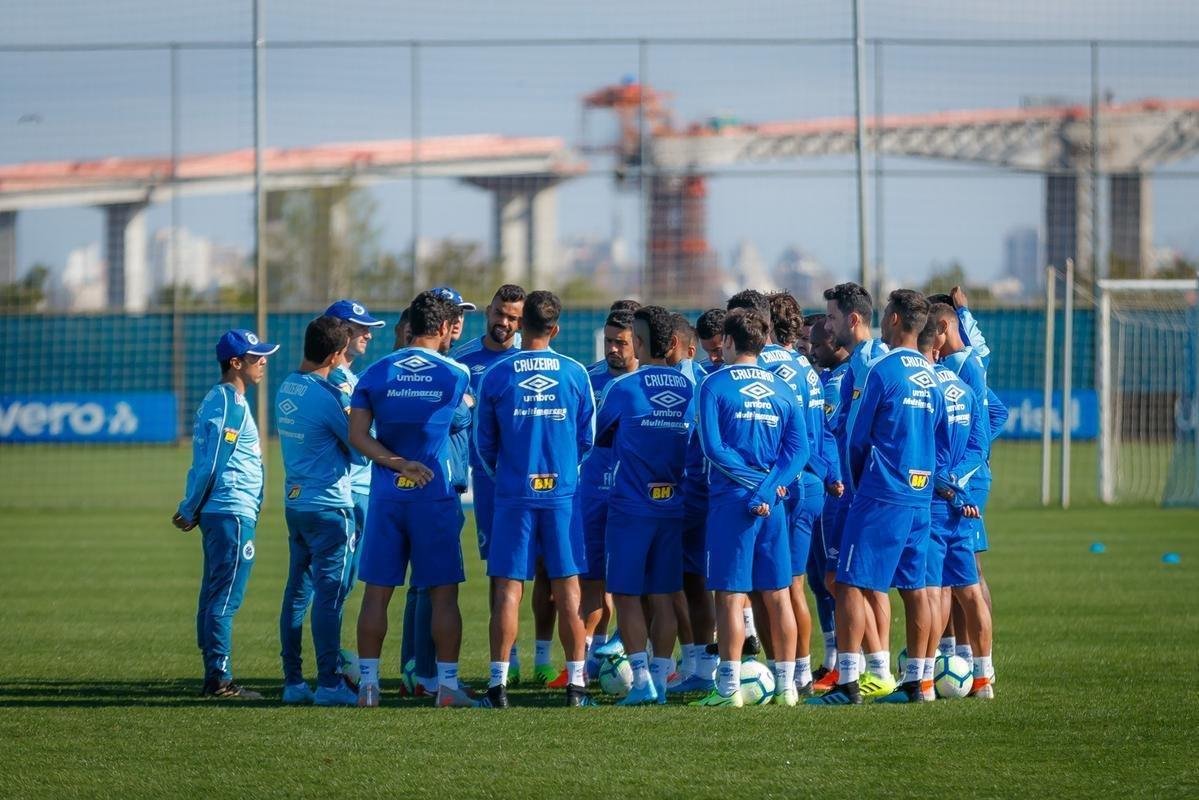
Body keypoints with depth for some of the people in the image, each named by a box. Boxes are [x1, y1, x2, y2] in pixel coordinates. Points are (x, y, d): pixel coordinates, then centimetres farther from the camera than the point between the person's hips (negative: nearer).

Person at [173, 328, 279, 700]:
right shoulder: (231, 404, -13)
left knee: (215, 596, 11)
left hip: (216, 513, 10)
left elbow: (204, 462, 16)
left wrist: (189, 511, 14)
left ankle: (214, 678, 14)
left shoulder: (215, 399, 17)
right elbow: (212, 463, -16)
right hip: (234, 513, -10)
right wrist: (190, 512, -9)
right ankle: (219, 679, -9)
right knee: (225, 598, -9)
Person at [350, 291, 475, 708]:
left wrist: (397, 464, -9)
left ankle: (368, 682, 4)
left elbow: (357, 434, -5)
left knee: (377, 591, 5)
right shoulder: (455, 375, -2)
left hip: (386, 497, 2)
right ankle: (448, 683, 3)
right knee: (443, 592, 4)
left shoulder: (376, 372, 3)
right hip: (435, 496, -2)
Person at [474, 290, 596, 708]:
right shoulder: (575, 374, 0)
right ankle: (576, 682, 3)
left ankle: (499, 682, -2)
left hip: (514, 492, -1)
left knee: (508, 588, 1)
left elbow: (484, 443, 6)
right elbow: (588, 439, 8)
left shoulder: (497, 375, -2)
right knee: (567, 587, 4)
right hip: (563, 493, 1)